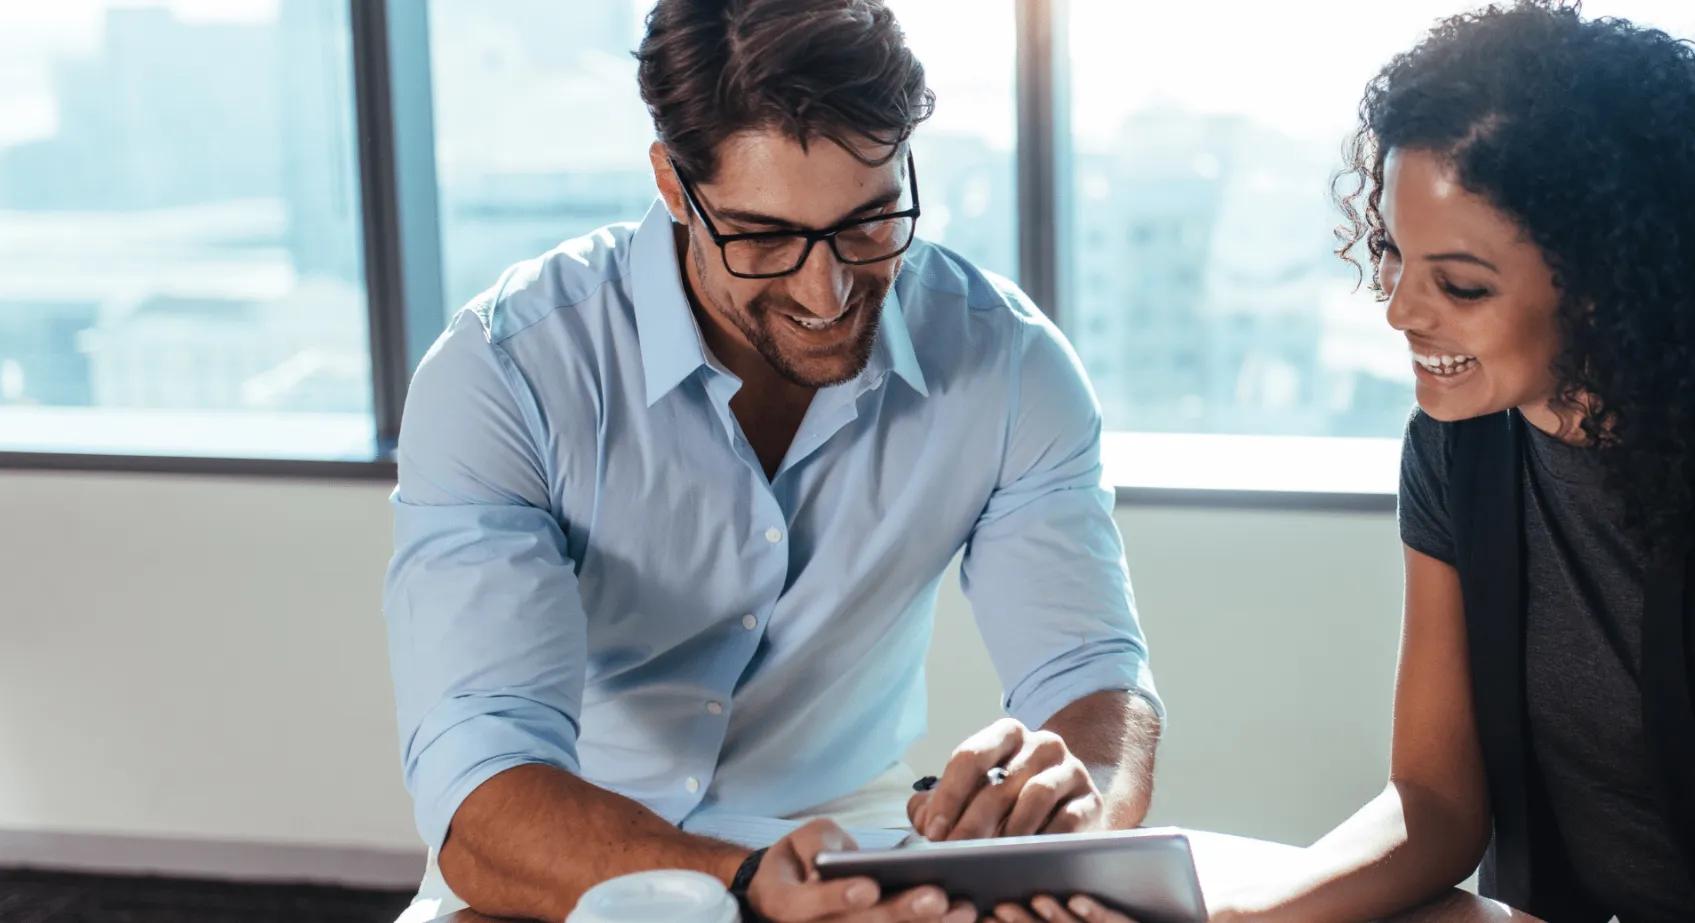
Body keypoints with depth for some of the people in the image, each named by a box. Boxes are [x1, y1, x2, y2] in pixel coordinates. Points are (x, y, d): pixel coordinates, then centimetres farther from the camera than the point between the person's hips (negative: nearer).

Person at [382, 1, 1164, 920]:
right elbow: (478, 805, -29)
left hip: (853, 835, 2)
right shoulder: (503, 378, -21)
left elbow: (1096, 679, -9)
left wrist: (1077, 802, -34)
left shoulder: (1008, 362, -10)